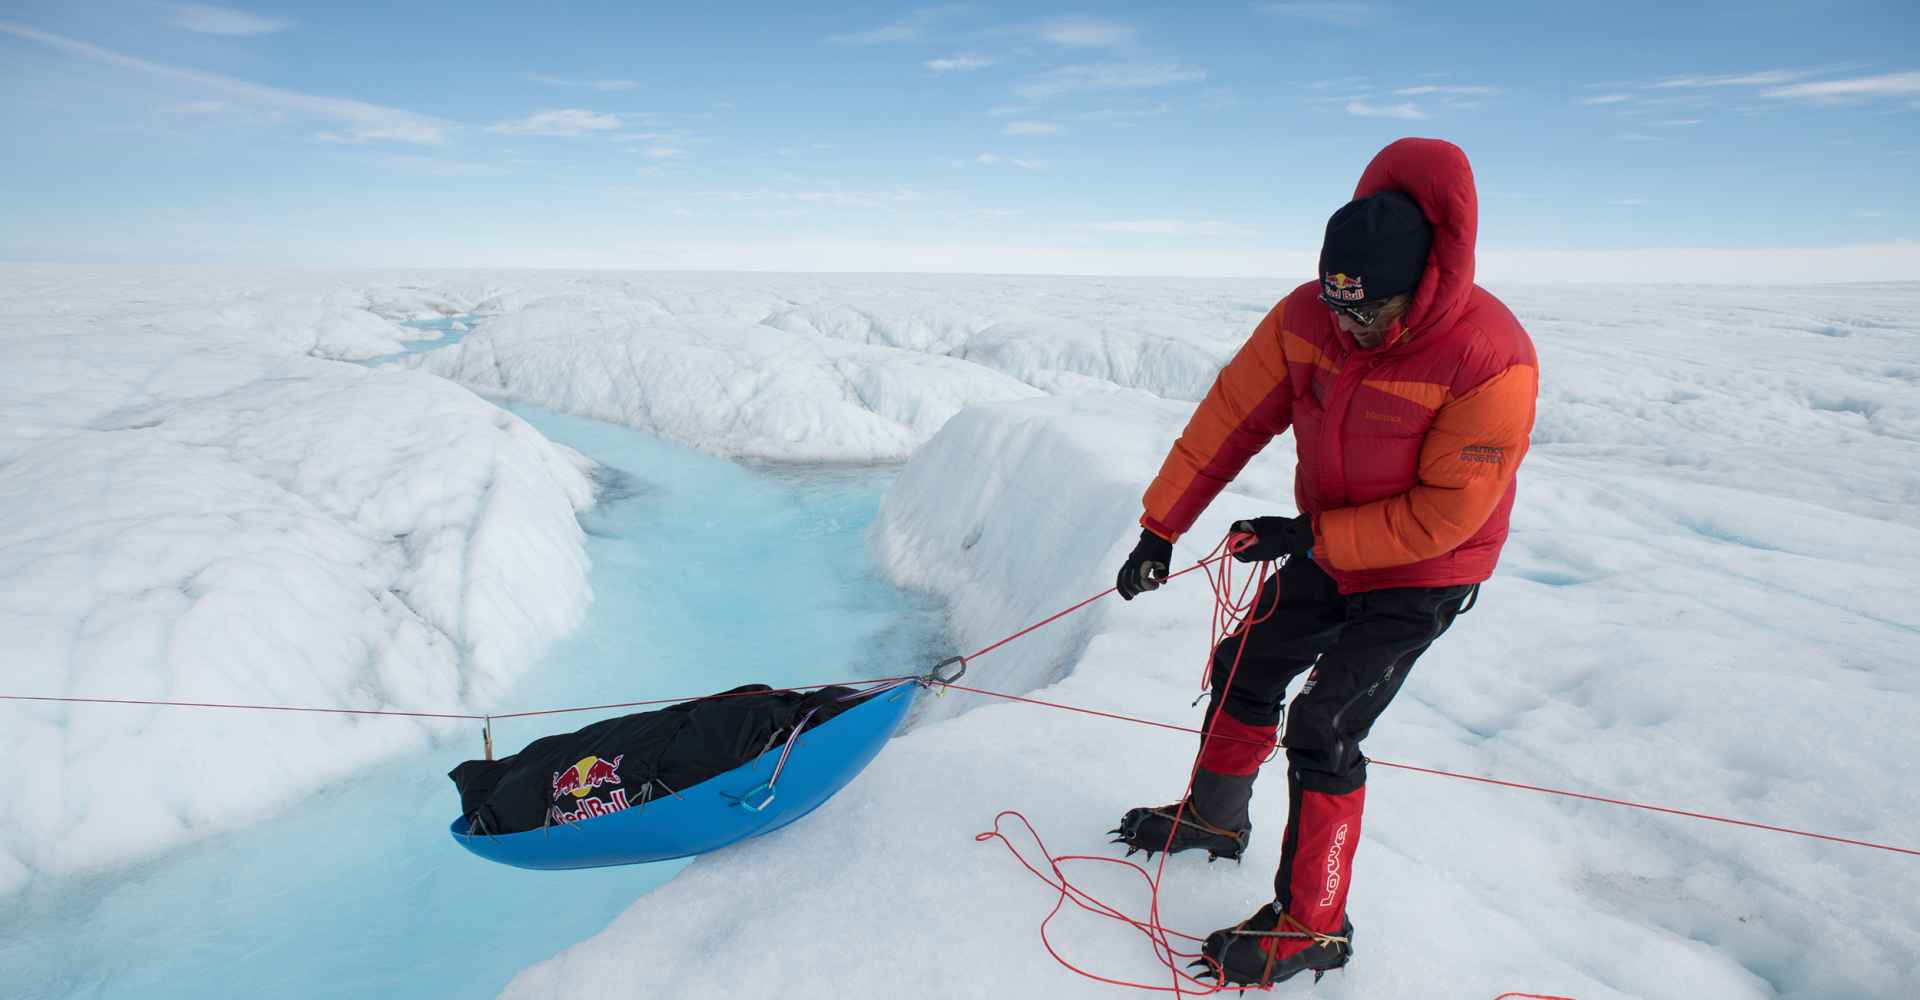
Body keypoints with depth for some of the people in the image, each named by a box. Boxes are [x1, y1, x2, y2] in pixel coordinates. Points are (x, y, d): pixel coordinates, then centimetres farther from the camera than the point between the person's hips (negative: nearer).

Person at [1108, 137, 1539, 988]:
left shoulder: (1491, 358, -30)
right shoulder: (1308, 316, -16)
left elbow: (1444, 515, -26)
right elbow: (1231, 417, -10)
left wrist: (1307, 536, -23)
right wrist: (1160, 528, -11)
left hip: (1422, 573, -6)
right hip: (1326, 550, 6)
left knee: (1323, 727, -10)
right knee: (1244, 669, 15)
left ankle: (1311, 925, 9)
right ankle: (1214, 817, 40)